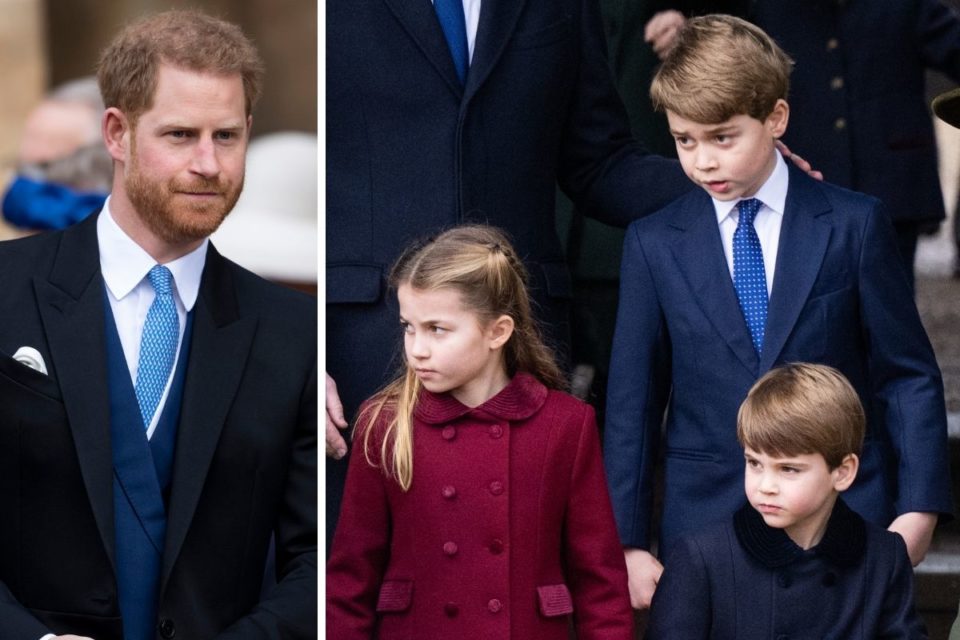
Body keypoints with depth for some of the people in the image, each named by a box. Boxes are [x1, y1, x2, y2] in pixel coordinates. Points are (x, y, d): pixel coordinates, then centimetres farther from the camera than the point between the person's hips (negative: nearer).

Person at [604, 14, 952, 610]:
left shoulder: (854, 225, 0)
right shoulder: (654, 244, 5)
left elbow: (909, 377, 1)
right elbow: (633, 403, 6)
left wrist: (918, 510, -6)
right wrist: (630, 544, 2)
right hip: (705, 519, 1)